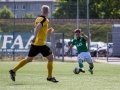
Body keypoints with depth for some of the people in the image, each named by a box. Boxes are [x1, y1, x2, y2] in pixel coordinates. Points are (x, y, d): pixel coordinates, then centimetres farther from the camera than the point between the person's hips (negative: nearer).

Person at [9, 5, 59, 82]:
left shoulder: (38, 19, 14)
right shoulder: (45, 20, -11)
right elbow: (38, 27, -29)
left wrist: (47, 31, 25)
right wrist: (35, 37, -39)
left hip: (35, 44, 8)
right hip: (41, 44, -8)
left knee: (28, 59, 16)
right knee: (51, 57, 4)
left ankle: (13, 71, 12)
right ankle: (50, 77, 6)